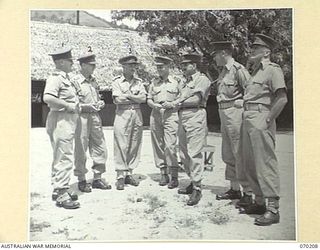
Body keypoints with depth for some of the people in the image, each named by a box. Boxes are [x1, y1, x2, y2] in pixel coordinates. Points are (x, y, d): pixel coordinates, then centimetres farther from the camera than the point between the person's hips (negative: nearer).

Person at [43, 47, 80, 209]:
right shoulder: (55, 78, -13)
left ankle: (58, 190, 26)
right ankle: (62, 195, -5)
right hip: (61, 120, -11)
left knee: (59, 158, 16)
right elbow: (47, 98, -28)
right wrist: (67, 105, -21)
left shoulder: (64, 78, 18)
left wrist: (75, 104, 12)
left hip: (68, 120, 11)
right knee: (65, 158, -10)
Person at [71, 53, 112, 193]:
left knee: (100, 148, 8)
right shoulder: (74, 81, -8)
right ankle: (81, 180, 13)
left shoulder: (93, 81, 15)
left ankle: (97, 178, 20)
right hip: (81, 117, -7)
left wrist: (99, 103, 5)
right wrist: (86, 106, -19)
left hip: (95, 116, 7)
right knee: (81, 150, 1)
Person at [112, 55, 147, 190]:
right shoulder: (117, 82, 3)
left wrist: (128, 95, -7)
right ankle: (120, 176, -2)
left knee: (134, 146, 5)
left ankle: (129, 174, 13)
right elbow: (117, 100, -10)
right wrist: (135, 98, -3)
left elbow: (143, 98, -1)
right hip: (122, 114, -4)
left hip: (137, 114, 4)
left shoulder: (139, 82, 12)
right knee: (121, 146, -6)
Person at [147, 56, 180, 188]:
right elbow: (149, 100, 14)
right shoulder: (154, 82, 13)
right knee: (158, 146, 4)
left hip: (171, 115, -4)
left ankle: (174, 176, -8)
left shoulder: (175, 82, 6)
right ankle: (163, 174, 14)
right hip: (156, 115, 4)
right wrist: (154, 105, -7)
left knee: (170, 145, -13)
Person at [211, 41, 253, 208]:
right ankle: (234, 189, 25)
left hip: (235, 112, -10)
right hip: (223, 113, 10)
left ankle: (248, 193, 0)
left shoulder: (238, 69, -12)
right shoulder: (223, 72, 15)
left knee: (240, 154, -7)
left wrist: (241, 103, -12)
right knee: (228, 154, 14)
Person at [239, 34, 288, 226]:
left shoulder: (273, 69, -6)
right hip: (248, 120, 10)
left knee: (266, 164, -9)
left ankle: (273, 209, -3)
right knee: (250, 165, 12)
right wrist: (246, 118, 13)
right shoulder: (256, 71, 21)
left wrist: (268, 120, -18)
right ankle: (259, 202, 23)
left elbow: (282, 98, -17)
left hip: (261, 120, -9)